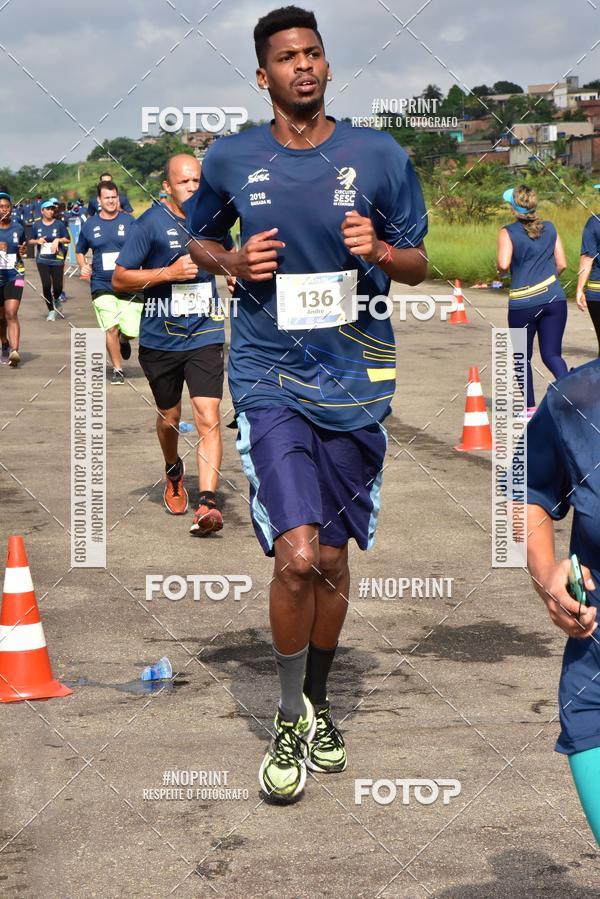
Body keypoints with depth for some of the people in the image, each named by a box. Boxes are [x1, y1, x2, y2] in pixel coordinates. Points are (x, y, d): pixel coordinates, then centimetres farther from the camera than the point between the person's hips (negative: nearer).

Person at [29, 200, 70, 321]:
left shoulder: (59, 224, 0)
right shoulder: (37, 225, 5)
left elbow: (68, 239, 5)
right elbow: (31, 240, 13)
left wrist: (58, 240, -12)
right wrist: (37, 241, -8)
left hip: (57, 260, -1)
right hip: (42, 260, 1)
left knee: (58, 286, -3)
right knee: (46, 285, -10)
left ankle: (56, 299, 34)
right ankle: (51, 310, 5)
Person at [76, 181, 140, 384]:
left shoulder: (129, 221, 3)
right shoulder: (90, 224, 7)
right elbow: (80, 251, 21)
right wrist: (83, 266, 2)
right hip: (101, 285, 0)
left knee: (131, 330, -5)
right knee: (111, 328, -12)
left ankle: (123, 340, 33)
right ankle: (117, 369, 5)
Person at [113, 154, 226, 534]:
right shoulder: (152, 223, -8)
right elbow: (120, 278, -10)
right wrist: (169, 272, -19)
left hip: (205, 335, 1)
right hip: (160, 339, -1)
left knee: (208, 417, -15)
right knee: (169, 417, 17)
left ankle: (207, 503, -20)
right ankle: (174, 473, 47)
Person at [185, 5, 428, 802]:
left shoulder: (379, 157, 1)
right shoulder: (230, 161, 1)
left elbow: (418, 265, 8)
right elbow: (198, 239, 18)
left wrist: (379, 251, -15)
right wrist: (234, 263, -4)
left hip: (355, 379, 2)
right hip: (269, 377, -2)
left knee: (333, 561, 12)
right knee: (297, 555, -16)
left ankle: (317, 703, 35)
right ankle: (290, 721, 6)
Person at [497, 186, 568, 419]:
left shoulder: (508, 232, -4)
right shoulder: (550, 228, 9)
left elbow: (503, 264, -16)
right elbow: (562, 263, 9)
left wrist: (500, 270, 6)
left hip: (523, 302, -3)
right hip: (554, 299, 3)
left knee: (522, 357, 12)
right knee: (551, 354, 4)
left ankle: (529, 407, 15)